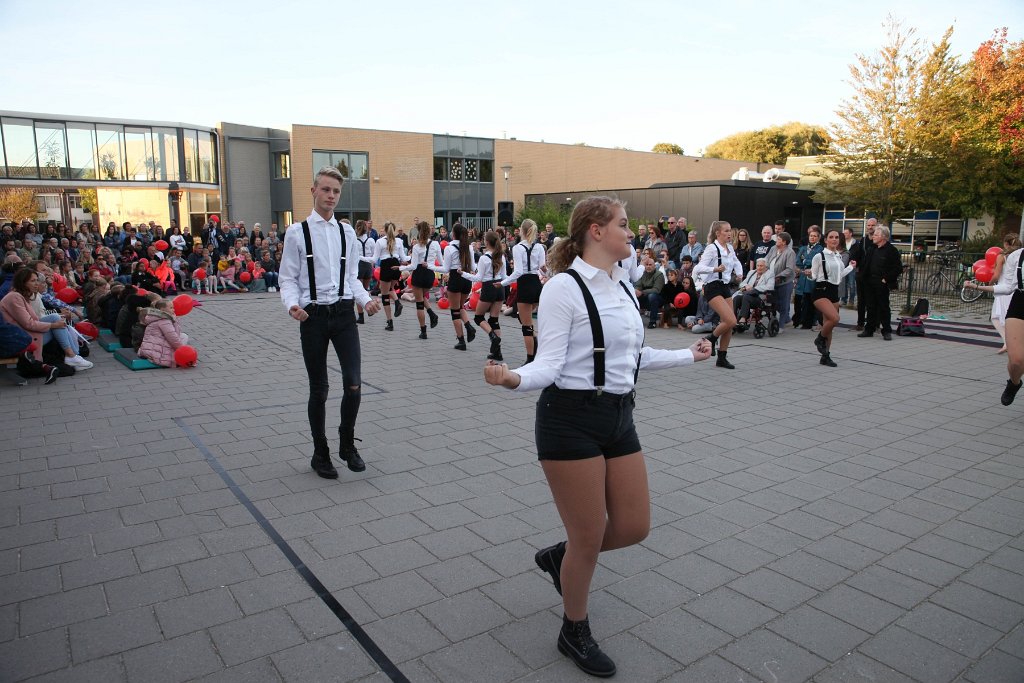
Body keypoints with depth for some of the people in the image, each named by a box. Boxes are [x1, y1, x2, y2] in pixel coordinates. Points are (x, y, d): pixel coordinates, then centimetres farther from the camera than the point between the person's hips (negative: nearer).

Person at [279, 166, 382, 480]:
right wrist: (292, 304, -20)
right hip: (314, 316, -2)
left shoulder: (347, 233, 8)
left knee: (353, 383, -6)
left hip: (344, 314, 2)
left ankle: (347, 443, 20)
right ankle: (320, 453, 27)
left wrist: (366, 300, -5)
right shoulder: (297, 232, -1)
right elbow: (288, 278, -1)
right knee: (319, 388, 8)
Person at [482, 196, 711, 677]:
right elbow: (549, 365, -17)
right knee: (589, 539, 4)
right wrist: (514, 379, -38)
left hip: (618, 417, 8)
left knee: (634, 527, 12)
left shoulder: (622, 286, 11)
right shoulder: (563, 287, -13)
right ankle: (574, 632, 32)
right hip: (571, 419, -8)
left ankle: (560, 557, 41)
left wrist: (688, 355, 31)